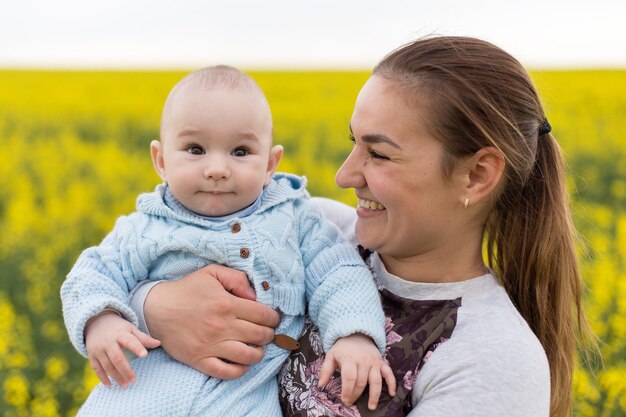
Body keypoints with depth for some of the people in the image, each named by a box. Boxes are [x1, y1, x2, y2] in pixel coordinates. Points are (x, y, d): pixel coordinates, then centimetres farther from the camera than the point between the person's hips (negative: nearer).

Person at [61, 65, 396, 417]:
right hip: (154, 374, -1)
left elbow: (339, 276, 6)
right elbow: (96, 274, 10)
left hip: (249, 388, 1)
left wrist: (355, 335, -13)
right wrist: (99, 319, -13)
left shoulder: (293, 216, 8)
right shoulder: (149, 227, 7)